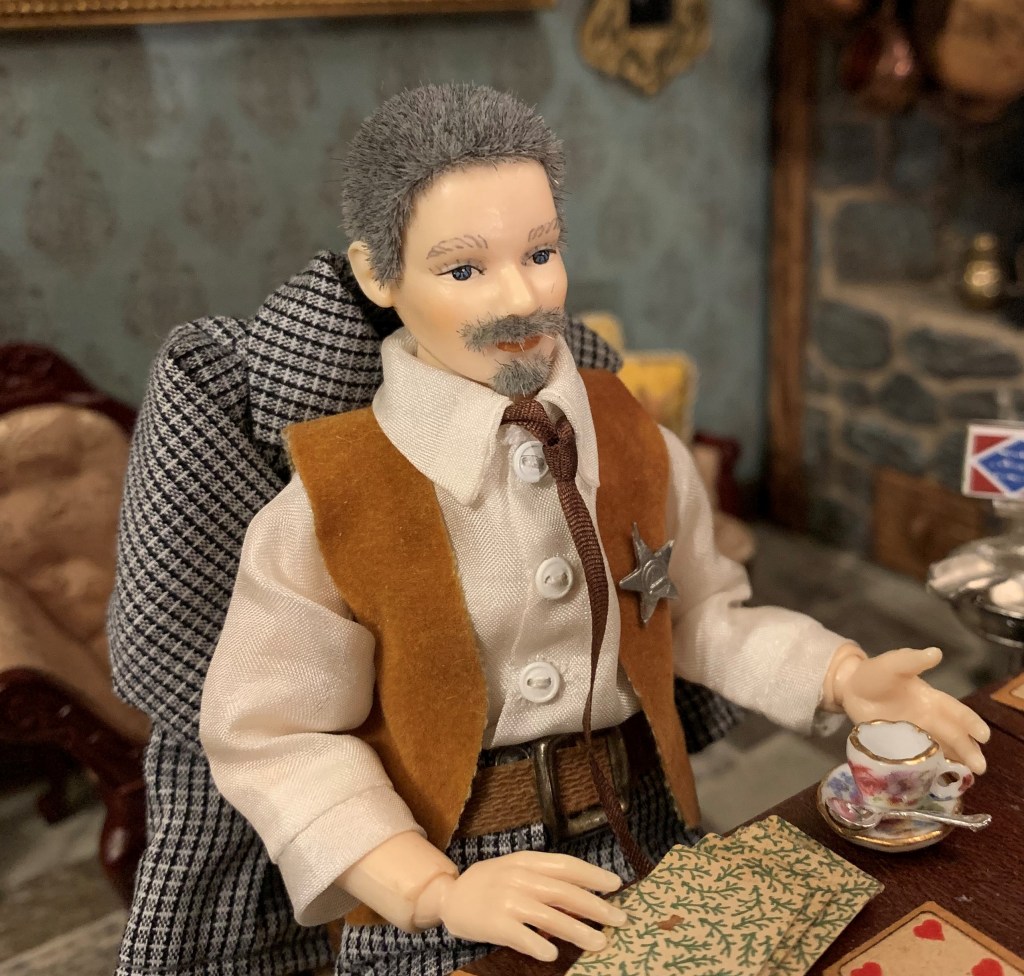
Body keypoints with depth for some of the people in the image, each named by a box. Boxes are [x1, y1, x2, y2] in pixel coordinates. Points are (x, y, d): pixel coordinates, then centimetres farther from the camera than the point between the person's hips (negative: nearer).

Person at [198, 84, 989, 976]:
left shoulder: (633, 441, 0)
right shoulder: (333, 499, -14)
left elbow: (699, 614, 8)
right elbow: (272, 737, -10)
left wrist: (845, 677, -7)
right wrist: (437, 890, -19)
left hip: (643, 836, 3)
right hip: (451, 863, -2)